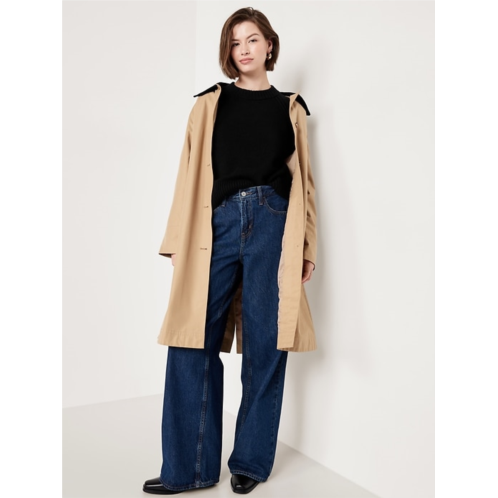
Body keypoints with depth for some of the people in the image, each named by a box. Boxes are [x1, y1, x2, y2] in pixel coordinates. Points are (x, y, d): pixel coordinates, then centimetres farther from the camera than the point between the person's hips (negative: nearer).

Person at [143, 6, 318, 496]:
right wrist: (179, 243, 2)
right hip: (218, 225, 1)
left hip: (272, 225, 0)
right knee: (192, 345, -4)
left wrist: (307, 247, 7)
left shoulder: (290, 108, 17)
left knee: (265, 346, 2)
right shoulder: (209, 105, 16)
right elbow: (190, 176, 10)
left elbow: (303, 179, 14)